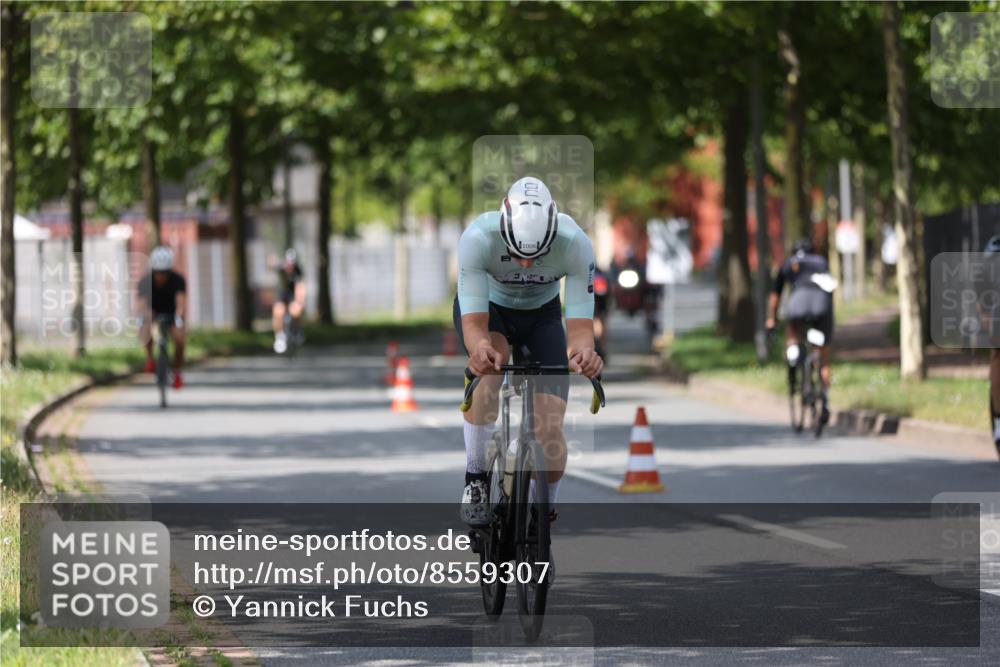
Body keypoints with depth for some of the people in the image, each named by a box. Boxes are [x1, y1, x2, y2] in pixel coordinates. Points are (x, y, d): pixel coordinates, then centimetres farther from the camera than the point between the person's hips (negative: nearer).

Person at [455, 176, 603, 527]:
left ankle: (545, 514, 14)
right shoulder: (477, 238, -38)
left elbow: (580, 323, -36)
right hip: (487, 307, -1)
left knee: (550, 428, -13)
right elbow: (474, 322, -40)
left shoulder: (576, 244, -35)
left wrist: (583, 350, -59)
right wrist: (479, 347, -63)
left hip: (542, 314, 1)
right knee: (489, 364, -35)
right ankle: (475, 482, -19)